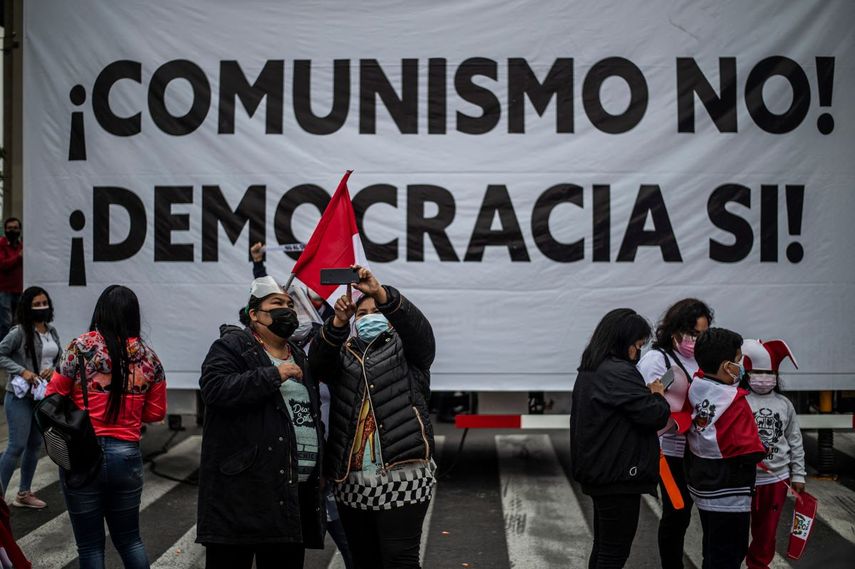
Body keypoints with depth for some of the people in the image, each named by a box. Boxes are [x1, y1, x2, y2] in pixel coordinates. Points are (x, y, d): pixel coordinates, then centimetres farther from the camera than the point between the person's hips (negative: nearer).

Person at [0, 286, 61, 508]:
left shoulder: (52, 332, 7)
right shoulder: (20, 332, -14)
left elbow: (58, 358, 16)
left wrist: (52, 369, -5)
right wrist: (22, 371, -21)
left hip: (44, 396, 7)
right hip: (21, 396, -7)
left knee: (35, 445, 14)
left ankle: (23, 494, 27)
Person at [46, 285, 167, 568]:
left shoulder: (81, 347, -8)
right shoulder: (149, 357, 1)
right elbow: (156, 412, 7)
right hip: (127, 456, 3)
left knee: (90, 545, 8)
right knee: (129, 538, 18)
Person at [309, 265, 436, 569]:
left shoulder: (405, 349, 10)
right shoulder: (343, 354, 17)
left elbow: (417, 324, -12)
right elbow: (318, 359, -5)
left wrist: (380, 293, -28)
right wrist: (338, 322, -25)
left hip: (403, 475, -4)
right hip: (351, 479, 4)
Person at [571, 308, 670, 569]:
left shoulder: (590, 371, 12)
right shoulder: (619, 373, -19)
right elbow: (654, 416, -20)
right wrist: (658, 396, 1)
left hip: (598, 470, 10)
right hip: (619, 475, -10)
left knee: (603, 546, 17)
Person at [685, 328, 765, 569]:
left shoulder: (695, 390, -2)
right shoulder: (735, 402, -23)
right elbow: (750, 452, -24)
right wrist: (760, 451, -5)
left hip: (701, 486, 8)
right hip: (729, 494, -7)